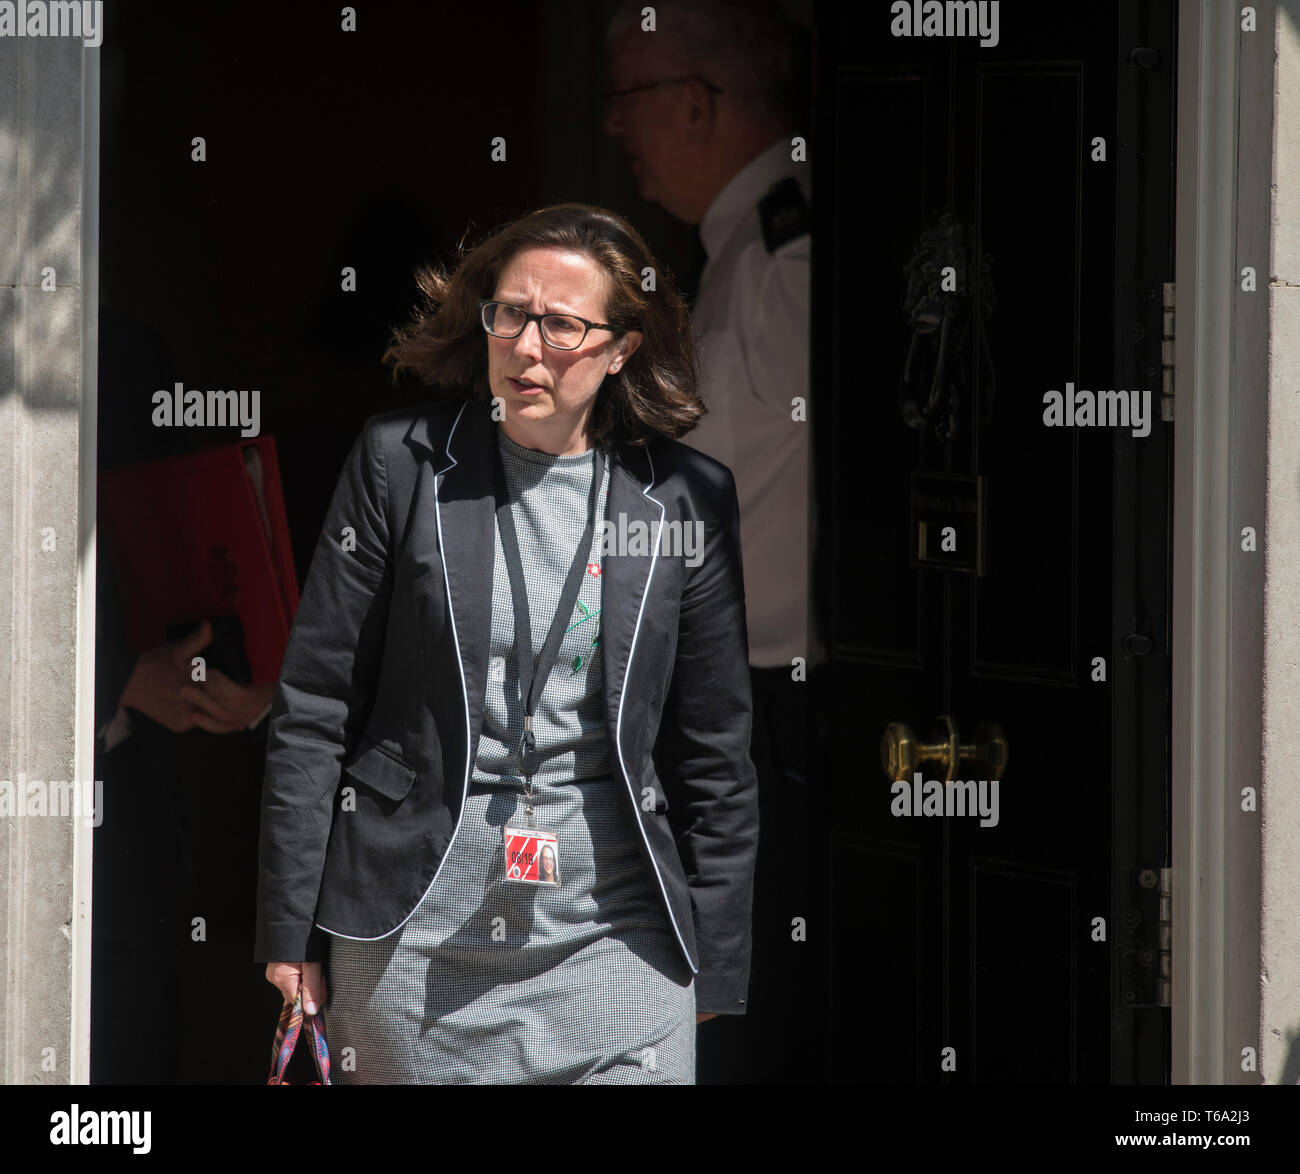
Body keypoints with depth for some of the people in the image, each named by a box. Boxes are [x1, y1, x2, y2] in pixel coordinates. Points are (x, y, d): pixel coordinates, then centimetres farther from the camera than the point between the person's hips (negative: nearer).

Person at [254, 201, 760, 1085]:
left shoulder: (687, 497, 4)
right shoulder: (400, 463, 1)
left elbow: (715, 750, 9)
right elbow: (313, 711, 2)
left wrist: (712, 961, 9)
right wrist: (290, 929, -1)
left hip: (611, 925, 1)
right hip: (413, 922, -1)